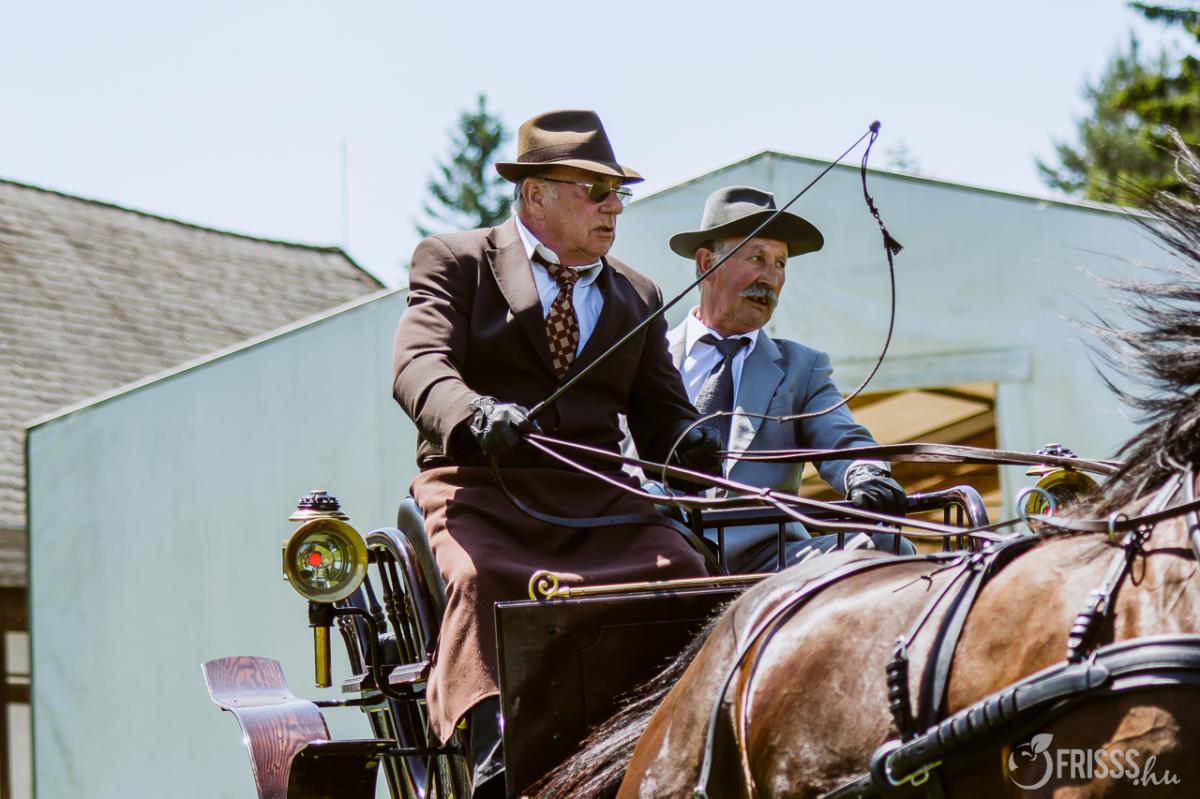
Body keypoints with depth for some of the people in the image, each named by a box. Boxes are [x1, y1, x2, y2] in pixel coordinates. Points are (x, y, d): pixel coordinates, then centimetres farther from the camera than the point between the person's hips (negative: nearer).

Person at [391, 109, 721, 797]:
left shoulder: (639, 297, 23)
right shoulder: (453, 262, 8)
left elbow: (664, 419, 16)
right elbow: (419, 363, -10)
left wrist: (697, 449, -11)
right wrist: (476, 416, -35)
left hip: (597, 500, 4)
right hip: (480, 488, -3)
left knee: (687, 573, -25)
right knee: (479, 580, -35)